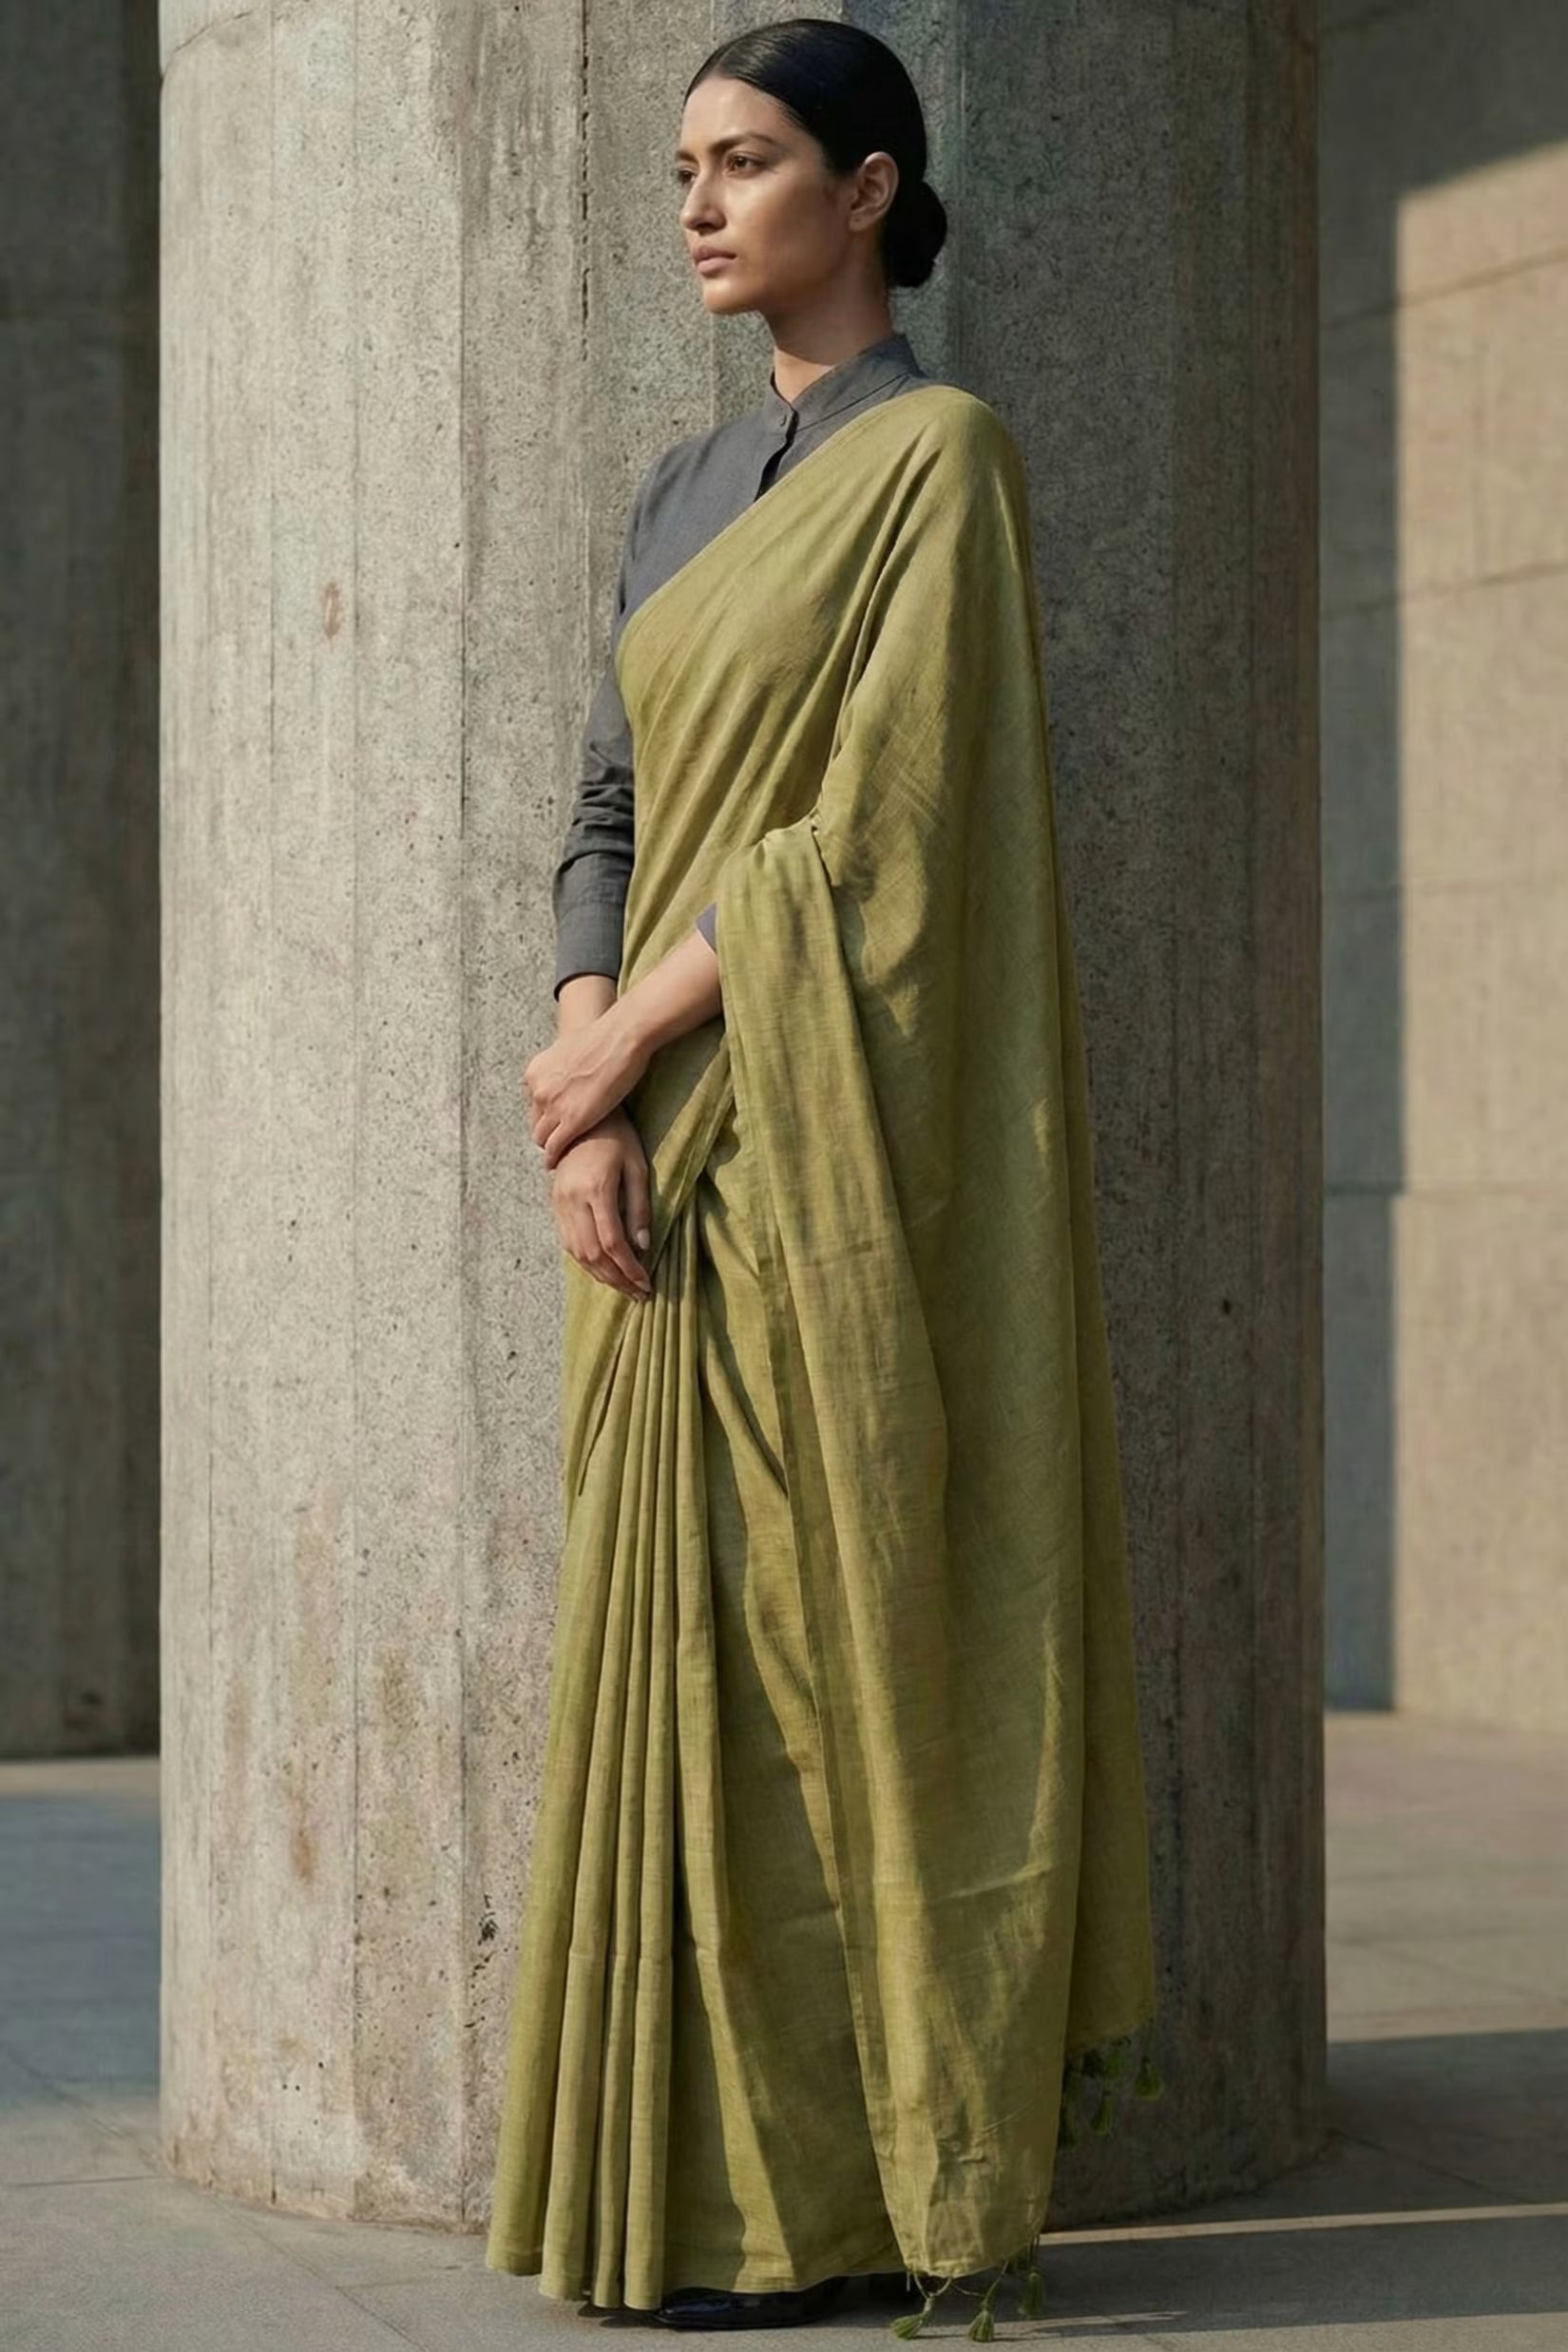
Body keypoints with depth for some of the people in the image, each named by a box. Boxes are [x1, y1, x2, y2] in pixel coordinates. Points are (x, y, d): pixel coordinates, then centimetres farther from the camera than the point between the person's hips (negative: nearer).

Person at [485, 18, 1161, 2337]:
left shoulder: (943, 454, -6)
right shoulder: (688, 489, 18)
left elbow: (882, 819, -15)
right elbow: (613, 816, 11)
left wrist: (618, 1046, -11)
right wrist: (594, 1120, -6)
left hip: (831, 1142, -8)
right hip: (679, 1165, 8)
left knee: (831, 1627, -6)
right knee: (700, 1640, 6)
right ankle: (735, 2165, 13)